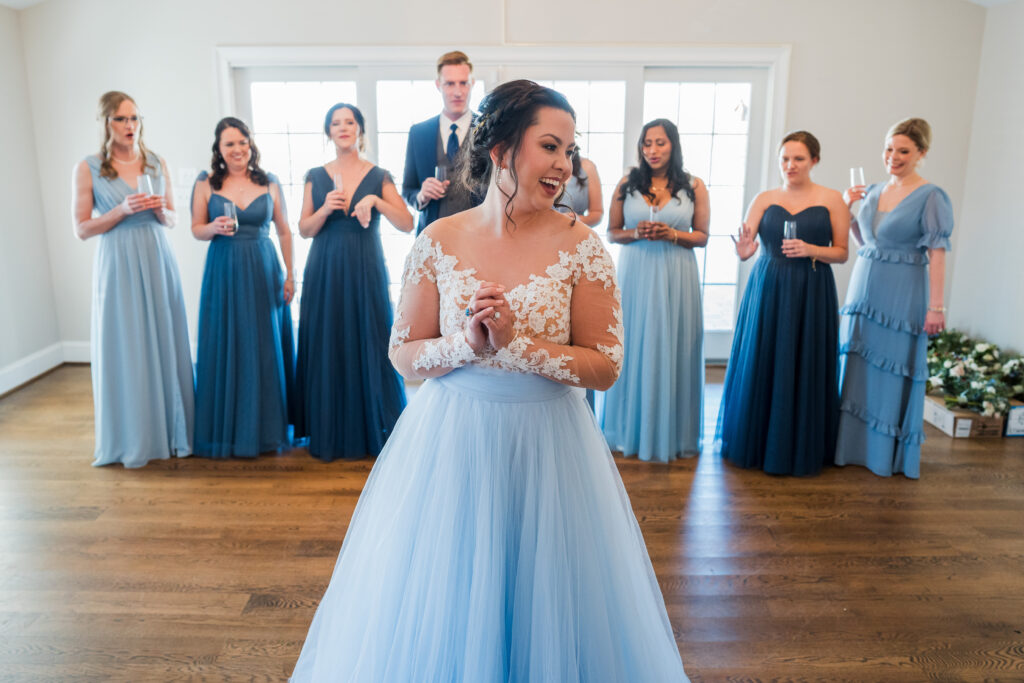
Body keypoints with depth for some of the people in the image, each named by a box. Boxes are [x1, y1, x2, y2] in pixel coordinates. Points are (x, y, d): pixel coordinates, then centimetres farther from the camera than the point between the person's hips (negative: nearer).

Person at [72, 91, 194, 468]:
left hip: (158, 263, 3)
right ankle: (130, 437, 15)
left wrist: (161, 211, -8)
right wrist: (123, 210, -14)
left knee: (165, 345, 6)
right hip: (117, 266, -3)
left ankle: (170, 429, 19)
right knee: (123, 348, 2)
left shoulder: (157, 164, 7)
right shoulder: (88, 169, -1)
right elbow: (82, 229, -2)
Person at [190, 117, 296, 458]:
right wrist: (214, 228, -15)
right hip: (224, 273, 0)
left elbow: (284, 232, 7)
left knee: (266, 347, 5)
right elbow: (196, 230, 7)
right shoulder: (206, 183, 3)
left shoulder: (269, 183, 4)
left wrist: (290, 275, 3)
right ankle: (228, 429, 16)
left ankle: (269, 426, 19)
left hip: (264, 272, 0)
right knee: (226, 348, 3)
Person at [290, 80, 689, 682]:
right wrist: (468, 344, -18)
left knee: (544, 609, 16)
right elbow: (403, 354, 1)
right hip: (449, 443, 1)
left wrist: (514, 342, -20)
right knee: (439, 610, 18)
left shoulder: (581, 246, -8)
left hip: (546, 447, -1)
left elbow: (606, 366, -9)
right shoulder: (439, 241, -4)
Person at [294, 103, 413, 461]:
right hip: (325, 273, 2)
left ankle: (375, 432, 15)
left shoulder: (379, 176, 3)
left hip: (365, 272, -1)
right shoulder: (316, 176, 8)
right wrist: (325, 209, -11)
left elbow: (407, 224, -4)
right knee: (327, 348, 4)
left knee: (371, 347, 1)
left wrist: (376, 200, -17)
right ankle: (329, 435, 16)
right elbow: (304, 230, 6)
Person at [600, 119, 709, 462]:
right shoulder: (627, 184, 6)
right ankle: (630, 429, 20)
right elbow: (612, 232, 8)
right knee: (633, 347, 5)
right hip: (635, 275, 1)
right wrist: (637, 233, -11)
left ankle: (671, 433, 19)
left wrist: (672, 234, -13)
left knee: (672, 349, 4)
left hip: (676, 278, -1)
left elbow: (702, 236, 4)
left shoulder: (694, 186, 3)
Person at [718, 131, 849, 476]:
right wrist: (743, 250, -28)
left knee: (804, 368, 2)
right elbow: (744, 244, -5)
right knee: (761, 365, 5)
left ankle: (800, 450, 16)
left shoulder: (831, 200, 4)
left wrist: (811, 250, -15)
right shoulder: (765, 199, 6)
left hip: (811, 292, -1)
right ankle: (755, 443, 20)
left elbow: (841, 253, 4)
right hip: (767, 290, 1)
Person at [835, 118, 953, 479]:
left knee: (892, 372, 1)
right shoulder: (873, 191, 10)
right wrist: (847, 208, 6)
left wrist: (936, 306, -19)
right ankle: (853, 444, 25)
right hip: (863, 289, 6)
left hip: (902, 296, -6)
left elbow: (937, 254, -14)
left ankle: (889, 453, 15)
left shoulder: (931, 197, -8)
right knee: (856, 366, 11)